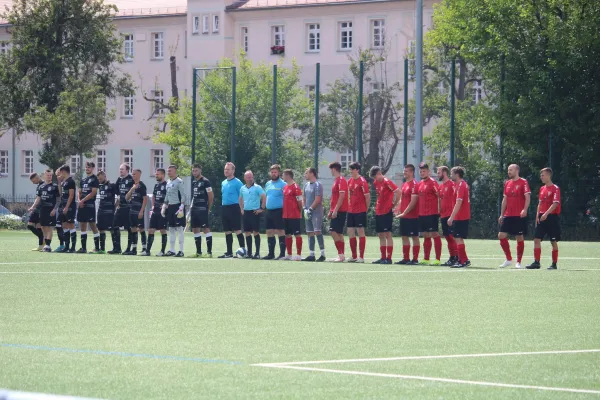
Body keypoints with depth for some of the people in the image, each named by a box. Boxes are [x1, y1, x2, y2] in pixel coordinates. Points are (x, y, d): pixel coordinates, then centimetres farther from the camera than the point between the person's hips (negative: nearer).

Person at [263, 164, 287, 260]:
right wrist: (264, 206, 16)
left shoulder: (283, 184, -6)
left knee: (280, 231, -7)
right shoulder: (268, 184, 16)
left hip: (279, 211, -7)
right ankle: (271, 254, 15)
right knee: (269, 232, 8)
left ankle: (282, 254, -5)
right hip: (269, 211, 7)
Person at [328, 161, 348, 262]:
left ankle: (341, 255, -13)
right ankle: (341, 255, 12)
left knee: (334, 232, -13)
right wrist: (331, 211, 22)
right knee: (338, 233, 10)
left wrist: (335, 210, -23)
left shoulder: (341, 180, -12)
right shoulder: (336, 180, 17)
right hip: (335, 211, 10)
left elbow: (341, 196, -20)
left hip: (339, 211, -10)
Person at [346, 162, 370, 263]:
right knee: (350, 233, 8)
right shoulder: (350, 181, 11)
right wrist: (349, 206, 14)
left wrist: (365, 209, -4)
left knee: (360, 232, -4)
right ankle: (354, 256, 15)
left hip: (360, 211, -8)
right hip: (351, 211, 8)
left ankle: (361, 257, -1)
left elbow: (367, 196, -10)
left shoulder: (362, 181, -11)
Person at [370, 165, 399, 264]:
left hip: (387, 212, -9)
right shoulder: (376, 183, 12)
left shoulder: (387, 182, -13)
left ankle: (389, 258, -7)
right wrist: (377, 206, 13)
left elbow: (398, 191, -21)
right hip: (379, 212, 9)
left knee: (387, 234, -8)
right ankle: (383, 257, 13)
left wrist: (394, 204, -13)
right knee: (381, 235, 9)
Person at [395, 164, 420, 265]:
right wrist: (399, 210, 8)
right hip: (404, 216, 9)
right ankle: (406, 258, 16)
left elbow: (413, 202, -18)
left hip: (412, 216, -9)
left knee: (414, 237, -3)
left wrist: (404, 213, -17)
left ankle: (415, 259, 0)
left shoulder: (414, 184, -13)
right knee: (404, 237, 11)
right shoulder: (404, 184, 15)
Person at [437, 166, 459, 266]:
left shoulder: (451, 184, -10)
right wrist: (439, 212, 16)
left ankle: (455, 257, -8)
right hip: (443, 215, 9)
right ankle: (452, 258, 14)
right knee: (447, 237, 10)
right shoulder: (441, 186, 16)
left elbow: (455, 199, -15)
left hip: (450, 215, -9)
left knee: (451, 236, -10)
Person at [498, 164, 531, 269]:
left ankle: (518, 262, 6)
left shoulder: (523, 182, -5)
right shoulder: (507, 183, 14)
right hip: (508, 216, 6)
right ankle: (509, 260, 10)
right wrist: (502, 214, 15)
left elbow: (527, 197, -14)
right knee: (501, 235, -1)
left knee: (520, 238, -2)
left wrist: (525, 209, -29)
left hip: (520, 216, -6)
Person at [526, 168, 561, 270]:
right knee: (537, 239, -2)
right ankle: (536, 262, -1)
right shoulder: (542, 189, 14)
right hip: (542, 218, 7)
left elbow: (555, 204, -17)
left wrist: (546, 213, -27)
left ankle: (554, 264, 7)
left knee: (554, 241, 0)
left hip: (552, 217, -7)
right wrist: (537, 216, 10)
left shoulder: (555, 188, -8)